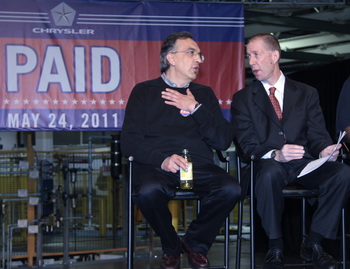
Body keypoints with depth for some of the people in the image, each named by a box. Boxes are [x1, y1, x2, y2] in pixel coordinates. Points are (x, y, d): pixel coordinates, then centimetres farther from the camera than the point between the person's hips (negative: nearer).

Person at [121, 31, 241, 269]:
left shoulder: (204, 94, 22)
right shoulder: (145, 91, 13)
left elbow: (224, 141, 10)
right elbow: (129, 140, 1)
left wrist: (196, 109, 0)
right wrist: (162, 159, -17)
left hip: (199, 166, 3)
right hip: (157, 166, -2)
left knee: (231, 189, -28)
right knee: (148, 191, -36)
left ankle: (195, 244, -1)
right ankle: (171, 248, -5)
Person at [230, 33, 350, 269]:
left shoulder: (306, 93, 16)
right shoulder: (243, 98, 11)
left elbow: (316, 134, 8)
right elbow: (247, 144, -1)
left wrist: (324, 149, -17)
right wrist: (275, 155, -22)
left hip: (303, 164, 2)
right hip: (269, 164, -2)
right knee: (270, 173, -40)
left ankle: (313, 244, -13)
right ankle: (275, 248, -24)